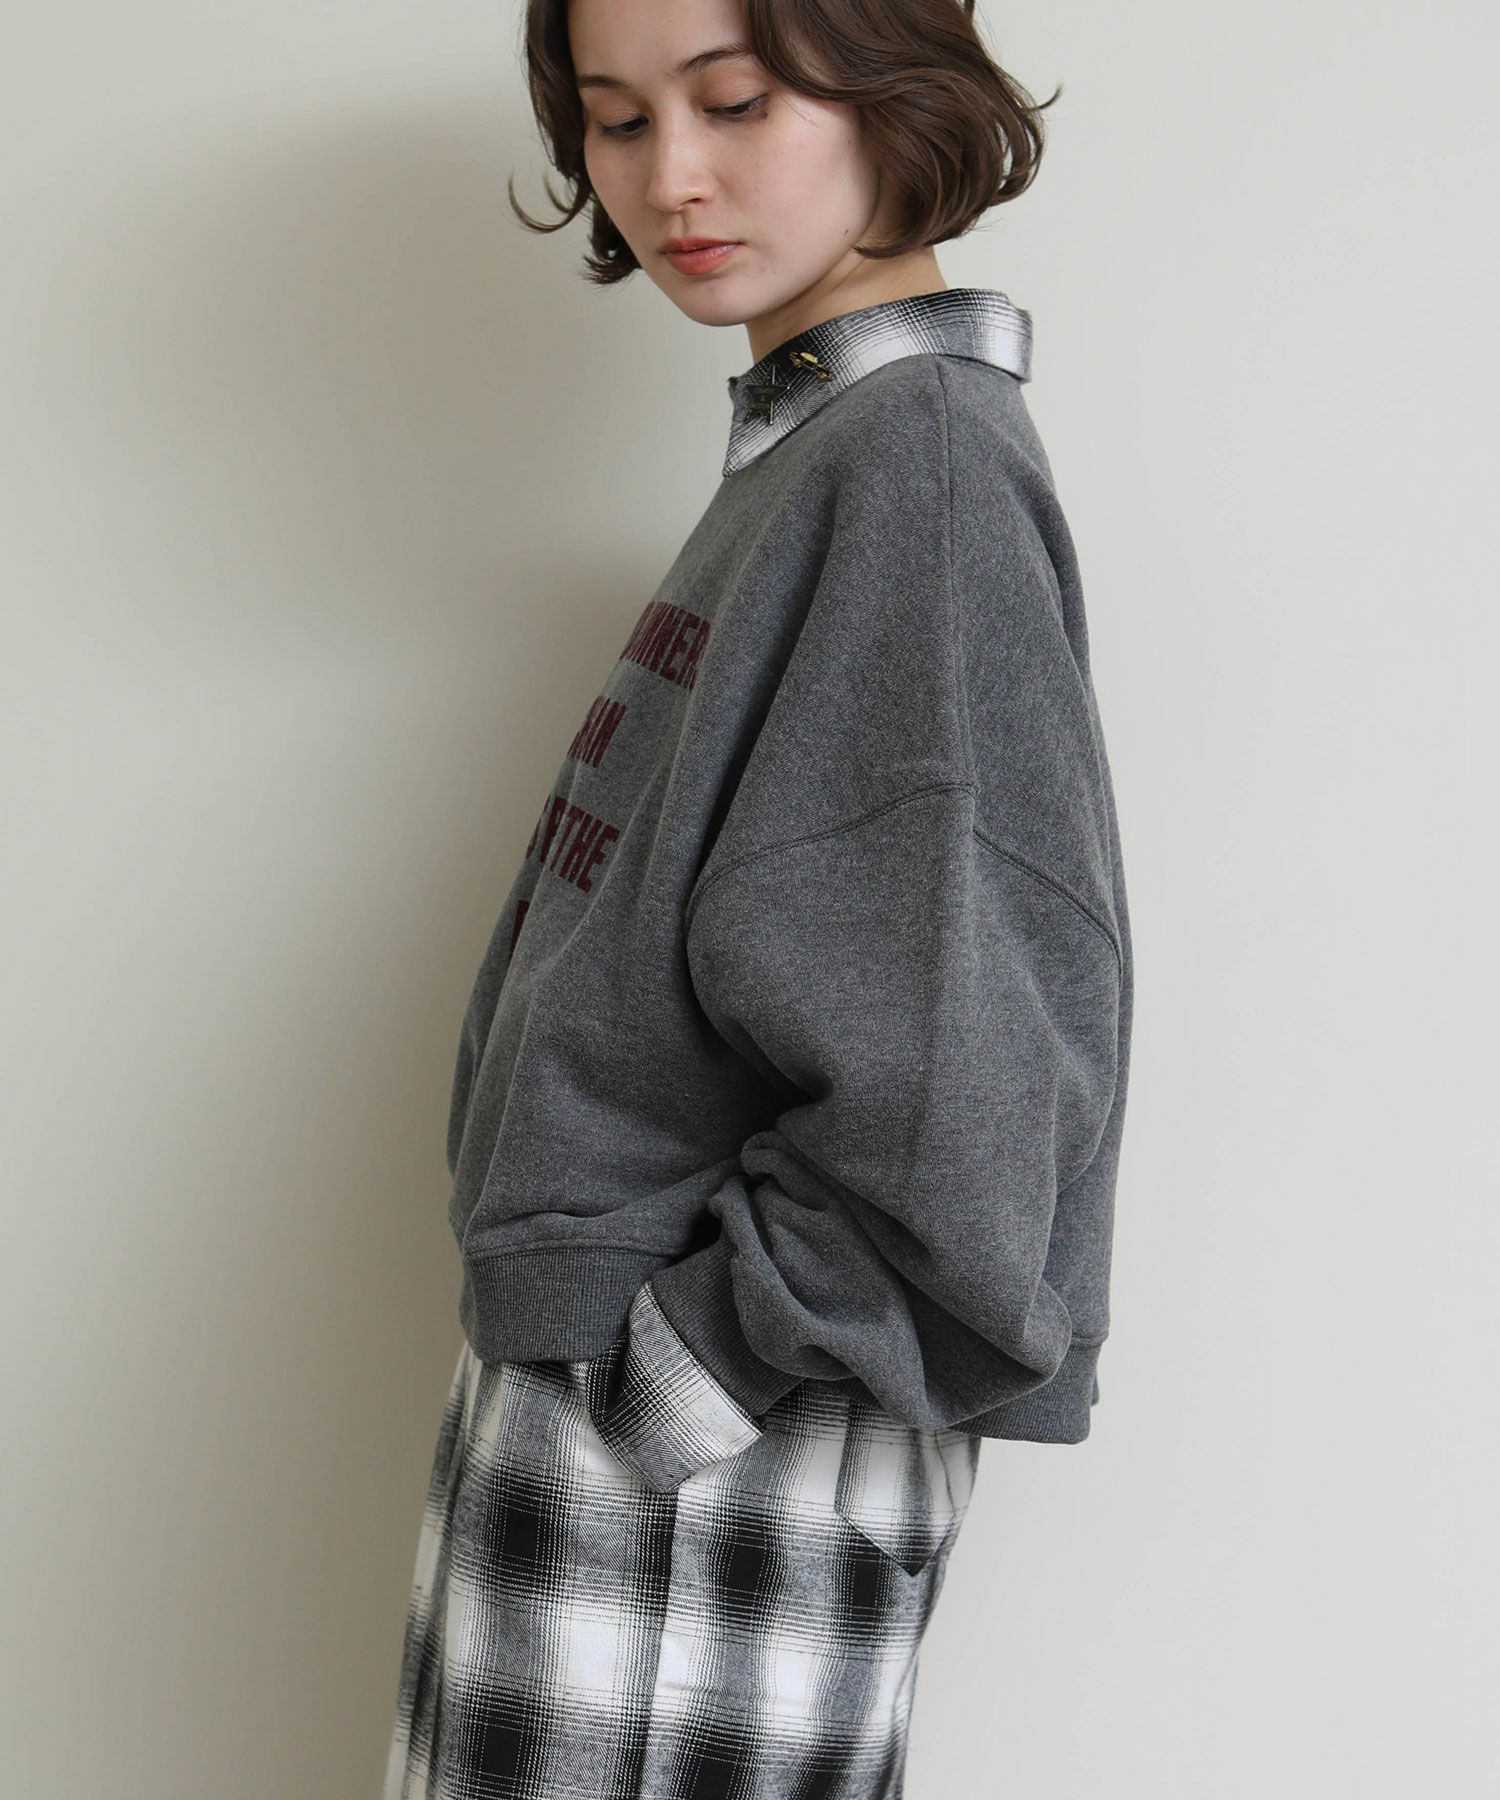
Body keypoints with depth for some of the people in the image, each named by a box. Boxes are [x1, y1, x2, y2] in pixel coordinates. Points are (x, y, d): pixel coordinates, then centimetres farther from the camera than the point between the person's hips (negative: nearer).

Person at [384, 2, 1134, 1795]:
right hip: (600, 1445, 9)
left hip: (699, 1488, -8)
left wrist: (667, 1377, -16)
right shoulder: (799, 451, 12)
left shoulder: (923, 458, -16)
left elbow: (953, 1109, -26)